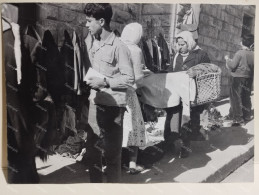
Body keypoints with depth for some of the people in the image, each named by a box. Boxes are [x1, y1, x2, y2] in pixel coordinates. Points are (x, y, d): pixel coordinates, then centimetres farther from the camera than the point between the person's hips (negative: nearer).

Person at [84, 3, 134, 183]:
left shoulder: (118, 47, -13)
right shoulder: (93, 44, 10)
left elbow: (129, 79, -13)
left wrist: (105, 82, -19)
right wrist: (90, 80, 3)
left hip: (112, 106, -7)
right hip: (95, 103, 7)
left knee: (112, 152, 4)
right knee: (93, 148, 15)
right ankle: (95, 182, 31)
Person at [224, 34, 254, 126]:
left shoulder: (239, 53, -16)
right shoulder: (253, 54, 0)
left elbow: (232, 66, -15)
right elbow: (253, 67, 7)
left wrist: (227, 59, 0)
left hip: (238, 78, -6)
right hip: (248, 78, 6)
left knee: (236, 98, 0)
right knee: (246, 97, 16)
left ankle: (238, 119, 0)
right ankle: (247, 116, 26)